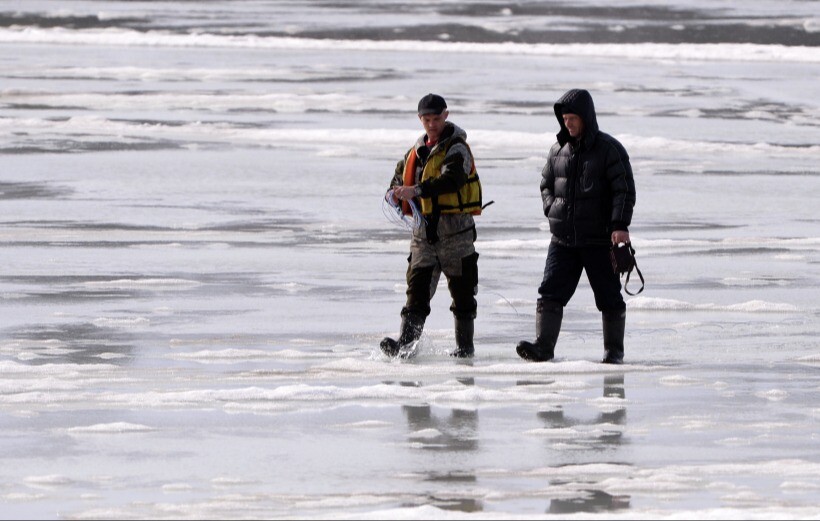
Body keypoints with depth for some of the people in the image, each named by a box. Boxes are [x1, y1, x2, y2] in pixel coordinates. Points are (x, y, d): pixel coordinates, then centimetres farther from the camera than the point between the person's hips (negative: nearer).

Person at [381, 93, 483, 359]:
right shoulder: (418, 150, 14)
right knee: (417, 287, -5)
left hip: (455, 228, -6)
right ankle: (405, 342, -13)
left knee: (462, 290, 4)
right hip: (424, 229, 6)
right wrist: (396, 194, 1)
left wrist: (417, 191, -35)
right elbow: (401, 175, 25)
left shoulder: (457, 149, -8)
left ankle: (465, 345, 14)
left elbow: (451, 180, -25)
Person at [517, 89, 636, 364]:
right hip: (563, 239, 5)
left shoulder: (609, 149, -6)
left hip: (600, 240, -5)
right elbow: (546, 184, 22)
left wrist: (620, 225, -20)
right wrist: (553, 210, 5)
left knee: (609, 298, 3)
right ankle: (543, 346, -12)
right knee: (551, 292, -7)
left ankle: (614, 351, 13)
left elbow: (625, 190, -10)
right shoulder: (559, 150, 10)